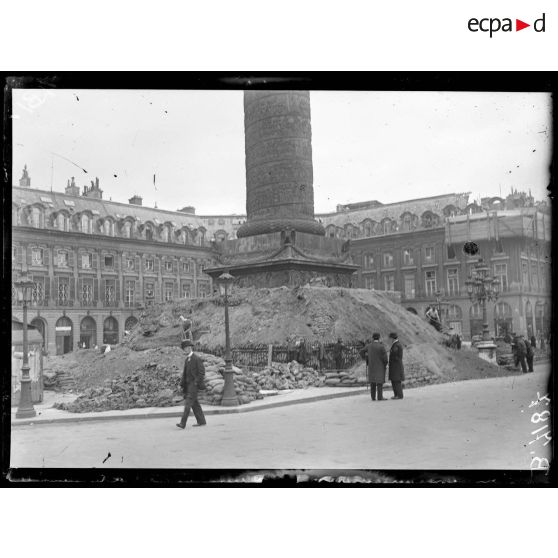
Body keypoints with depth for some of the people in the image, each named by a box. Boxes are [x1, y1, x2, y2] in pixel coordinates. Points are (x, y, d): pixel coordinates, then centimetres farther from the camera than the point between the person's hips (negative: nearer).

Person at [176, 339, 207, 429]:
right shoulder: (187, 359, 15)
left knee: (188, 403, -13)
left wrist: (197, 382, -17)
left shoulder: (197, 359, -10)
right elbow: (185, 373, 19)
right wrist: (182, 384, 11)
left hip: (194, 384, -9)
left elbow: (202, 372, -13)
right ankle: (201, 422, 17)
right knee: (194, 404, 11)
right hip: (188, 384, 9)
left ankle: (183, 423, -16)